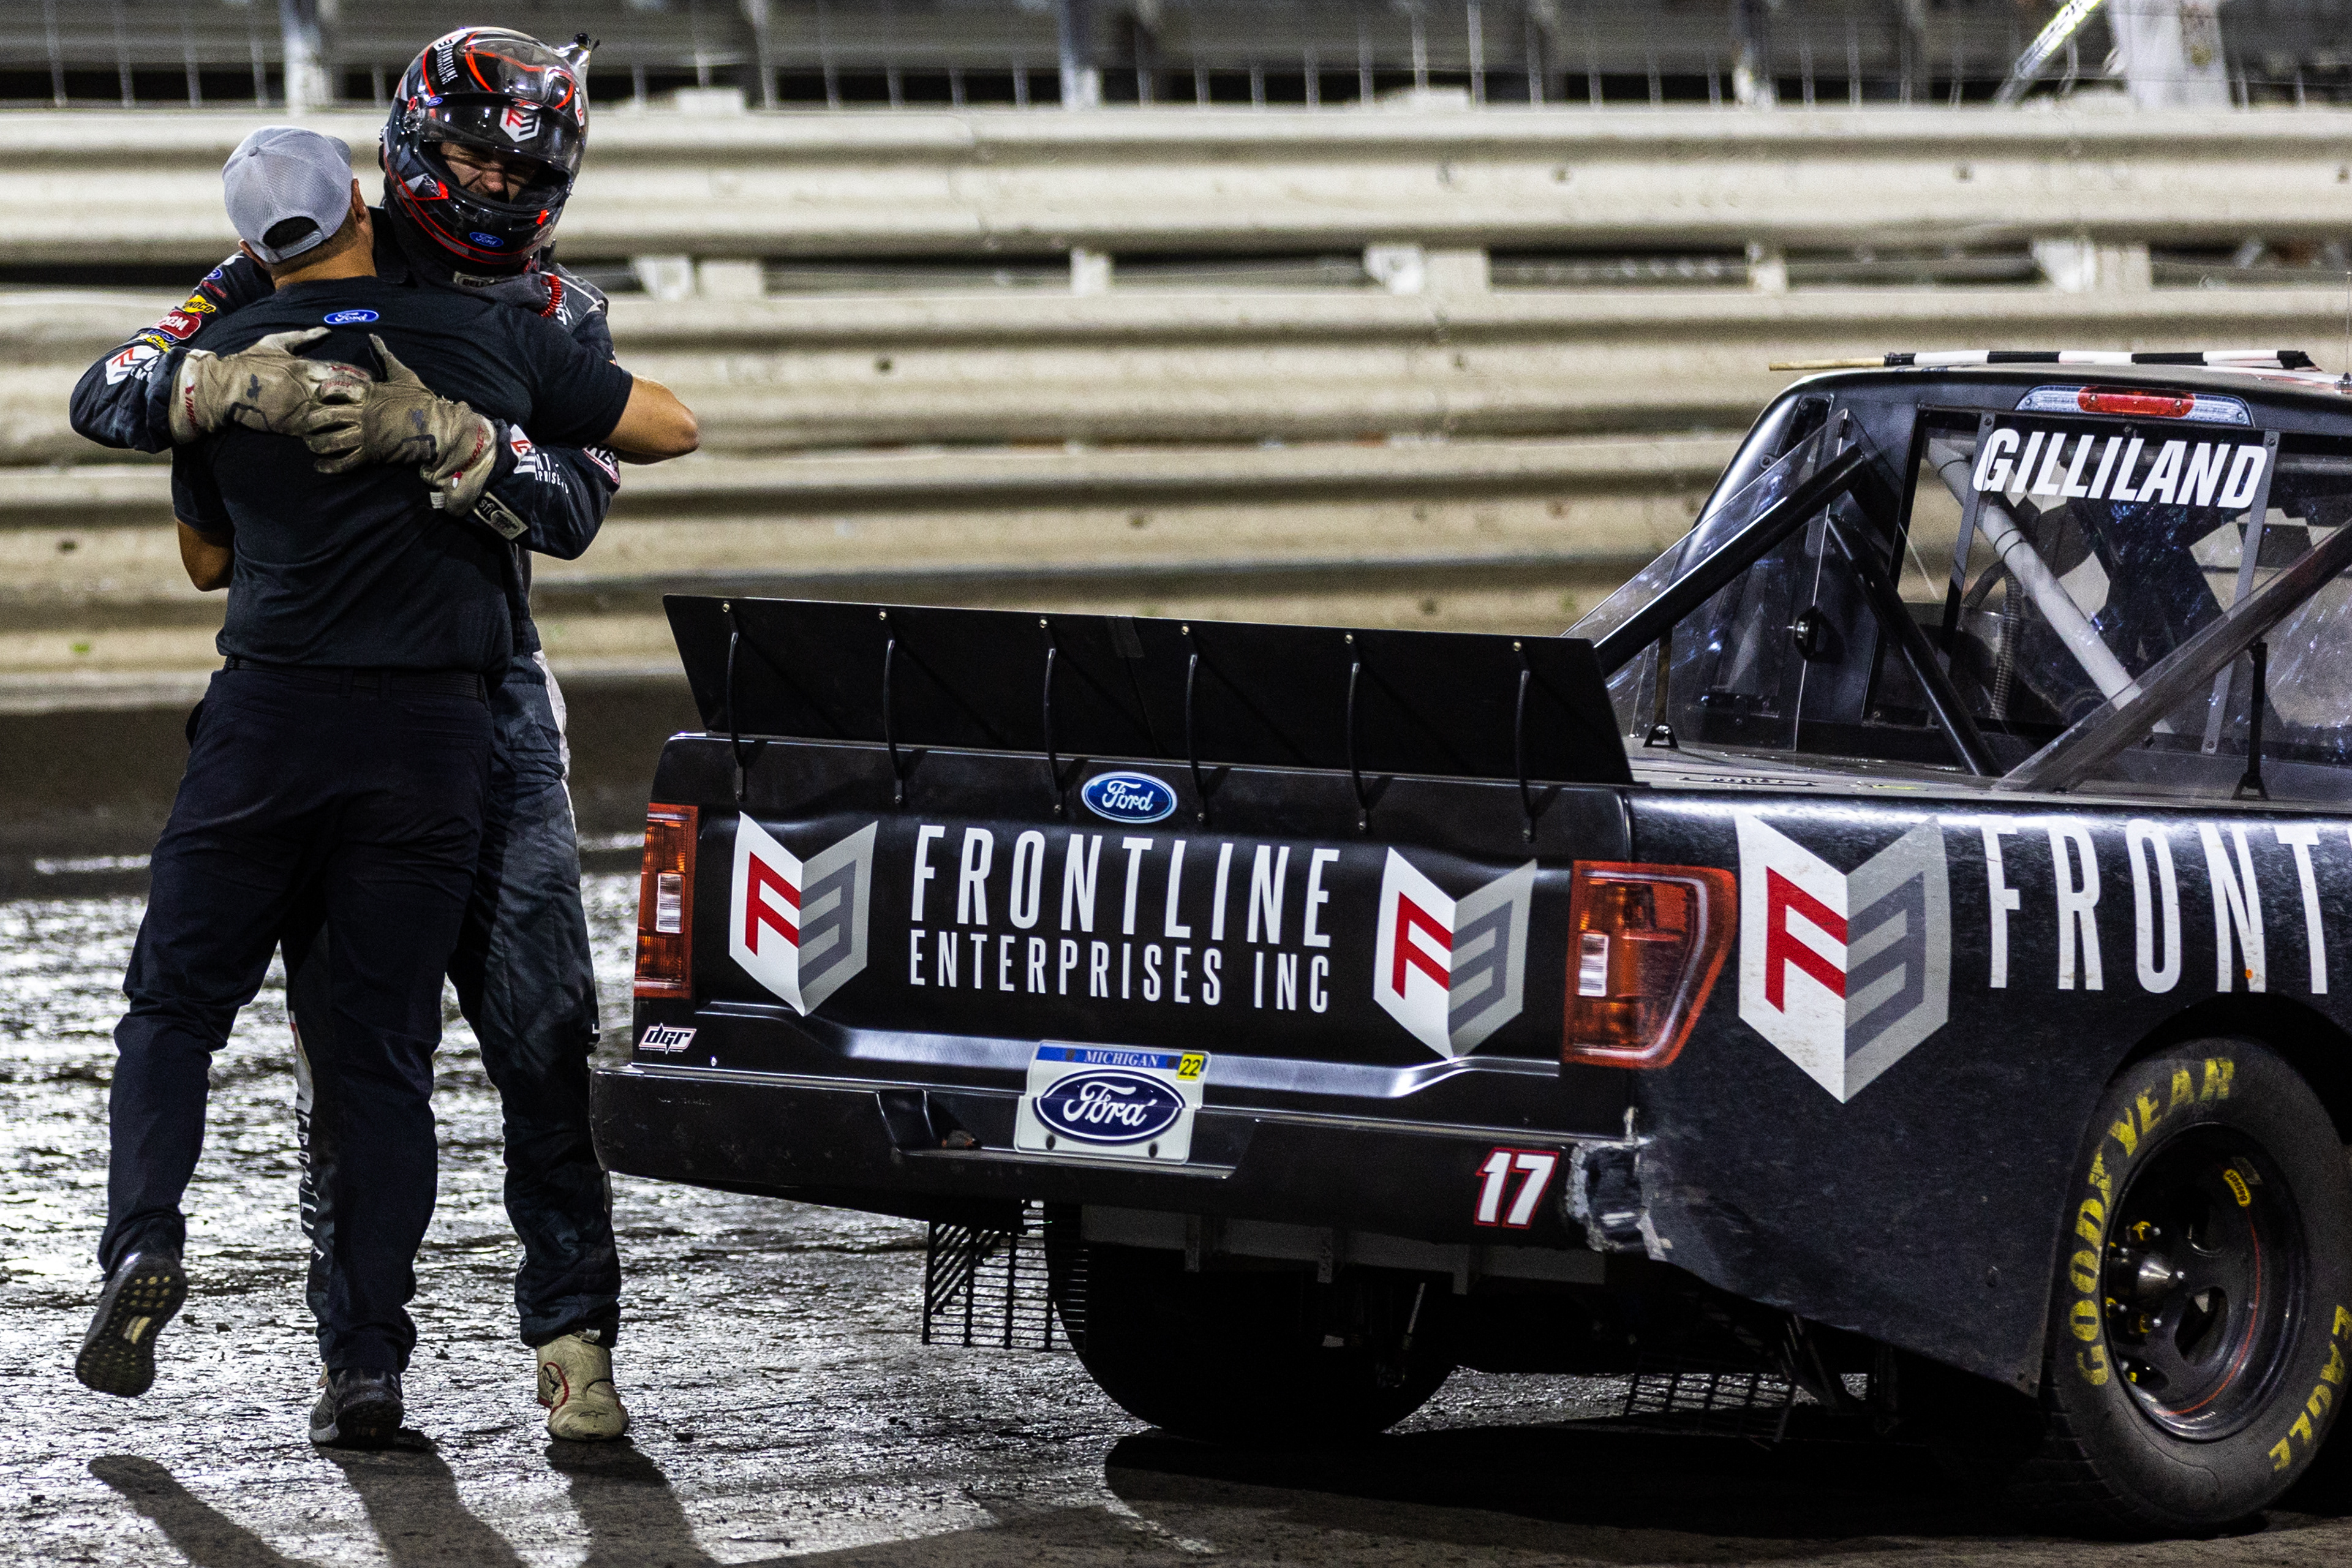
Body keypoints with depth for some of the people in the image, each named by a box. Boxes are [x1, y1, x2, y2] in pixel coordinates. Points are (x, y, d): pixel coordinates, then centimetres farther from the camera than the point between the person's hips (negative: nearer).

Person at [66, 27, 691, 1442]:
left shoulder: (560, 316, 9)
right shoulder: (300, 278, 3)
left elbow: (579, 505, -7)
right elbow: (107, 398, -4)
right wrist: (204, 383, -27)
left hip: (488, 691, 1)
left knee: (546, 1027, -11)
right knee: (348, 1032, 0)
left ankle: (573, 1333, -8)